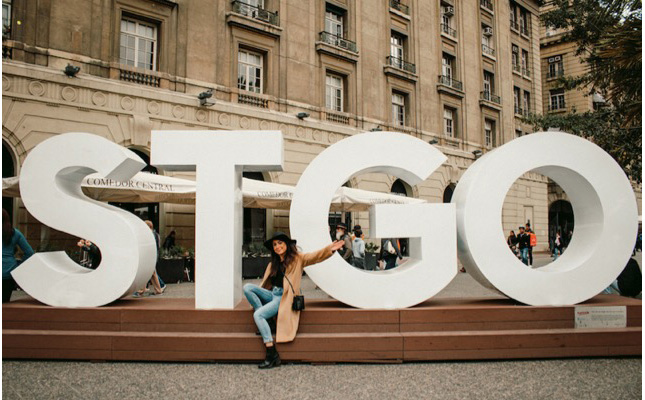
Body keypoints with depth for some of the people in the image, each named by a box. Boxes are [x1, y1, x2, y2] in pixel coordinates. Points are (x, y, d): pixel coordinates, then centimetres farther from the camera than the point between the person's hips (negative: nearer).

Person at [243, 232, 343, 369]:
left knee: (258, 315, -26)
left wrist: (330, 249, -29)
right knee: (247, 287, -15)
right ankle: (263, 323, -14)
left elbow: (316, 256, -12)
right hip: (271, 294, 7)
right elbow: (265, 284, 21)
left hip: (284, 298, -6)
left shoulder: (297, 259, 1)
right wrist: (257, 298, 9)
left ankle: (272, 355, -23)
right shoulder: (272, 264, 19)